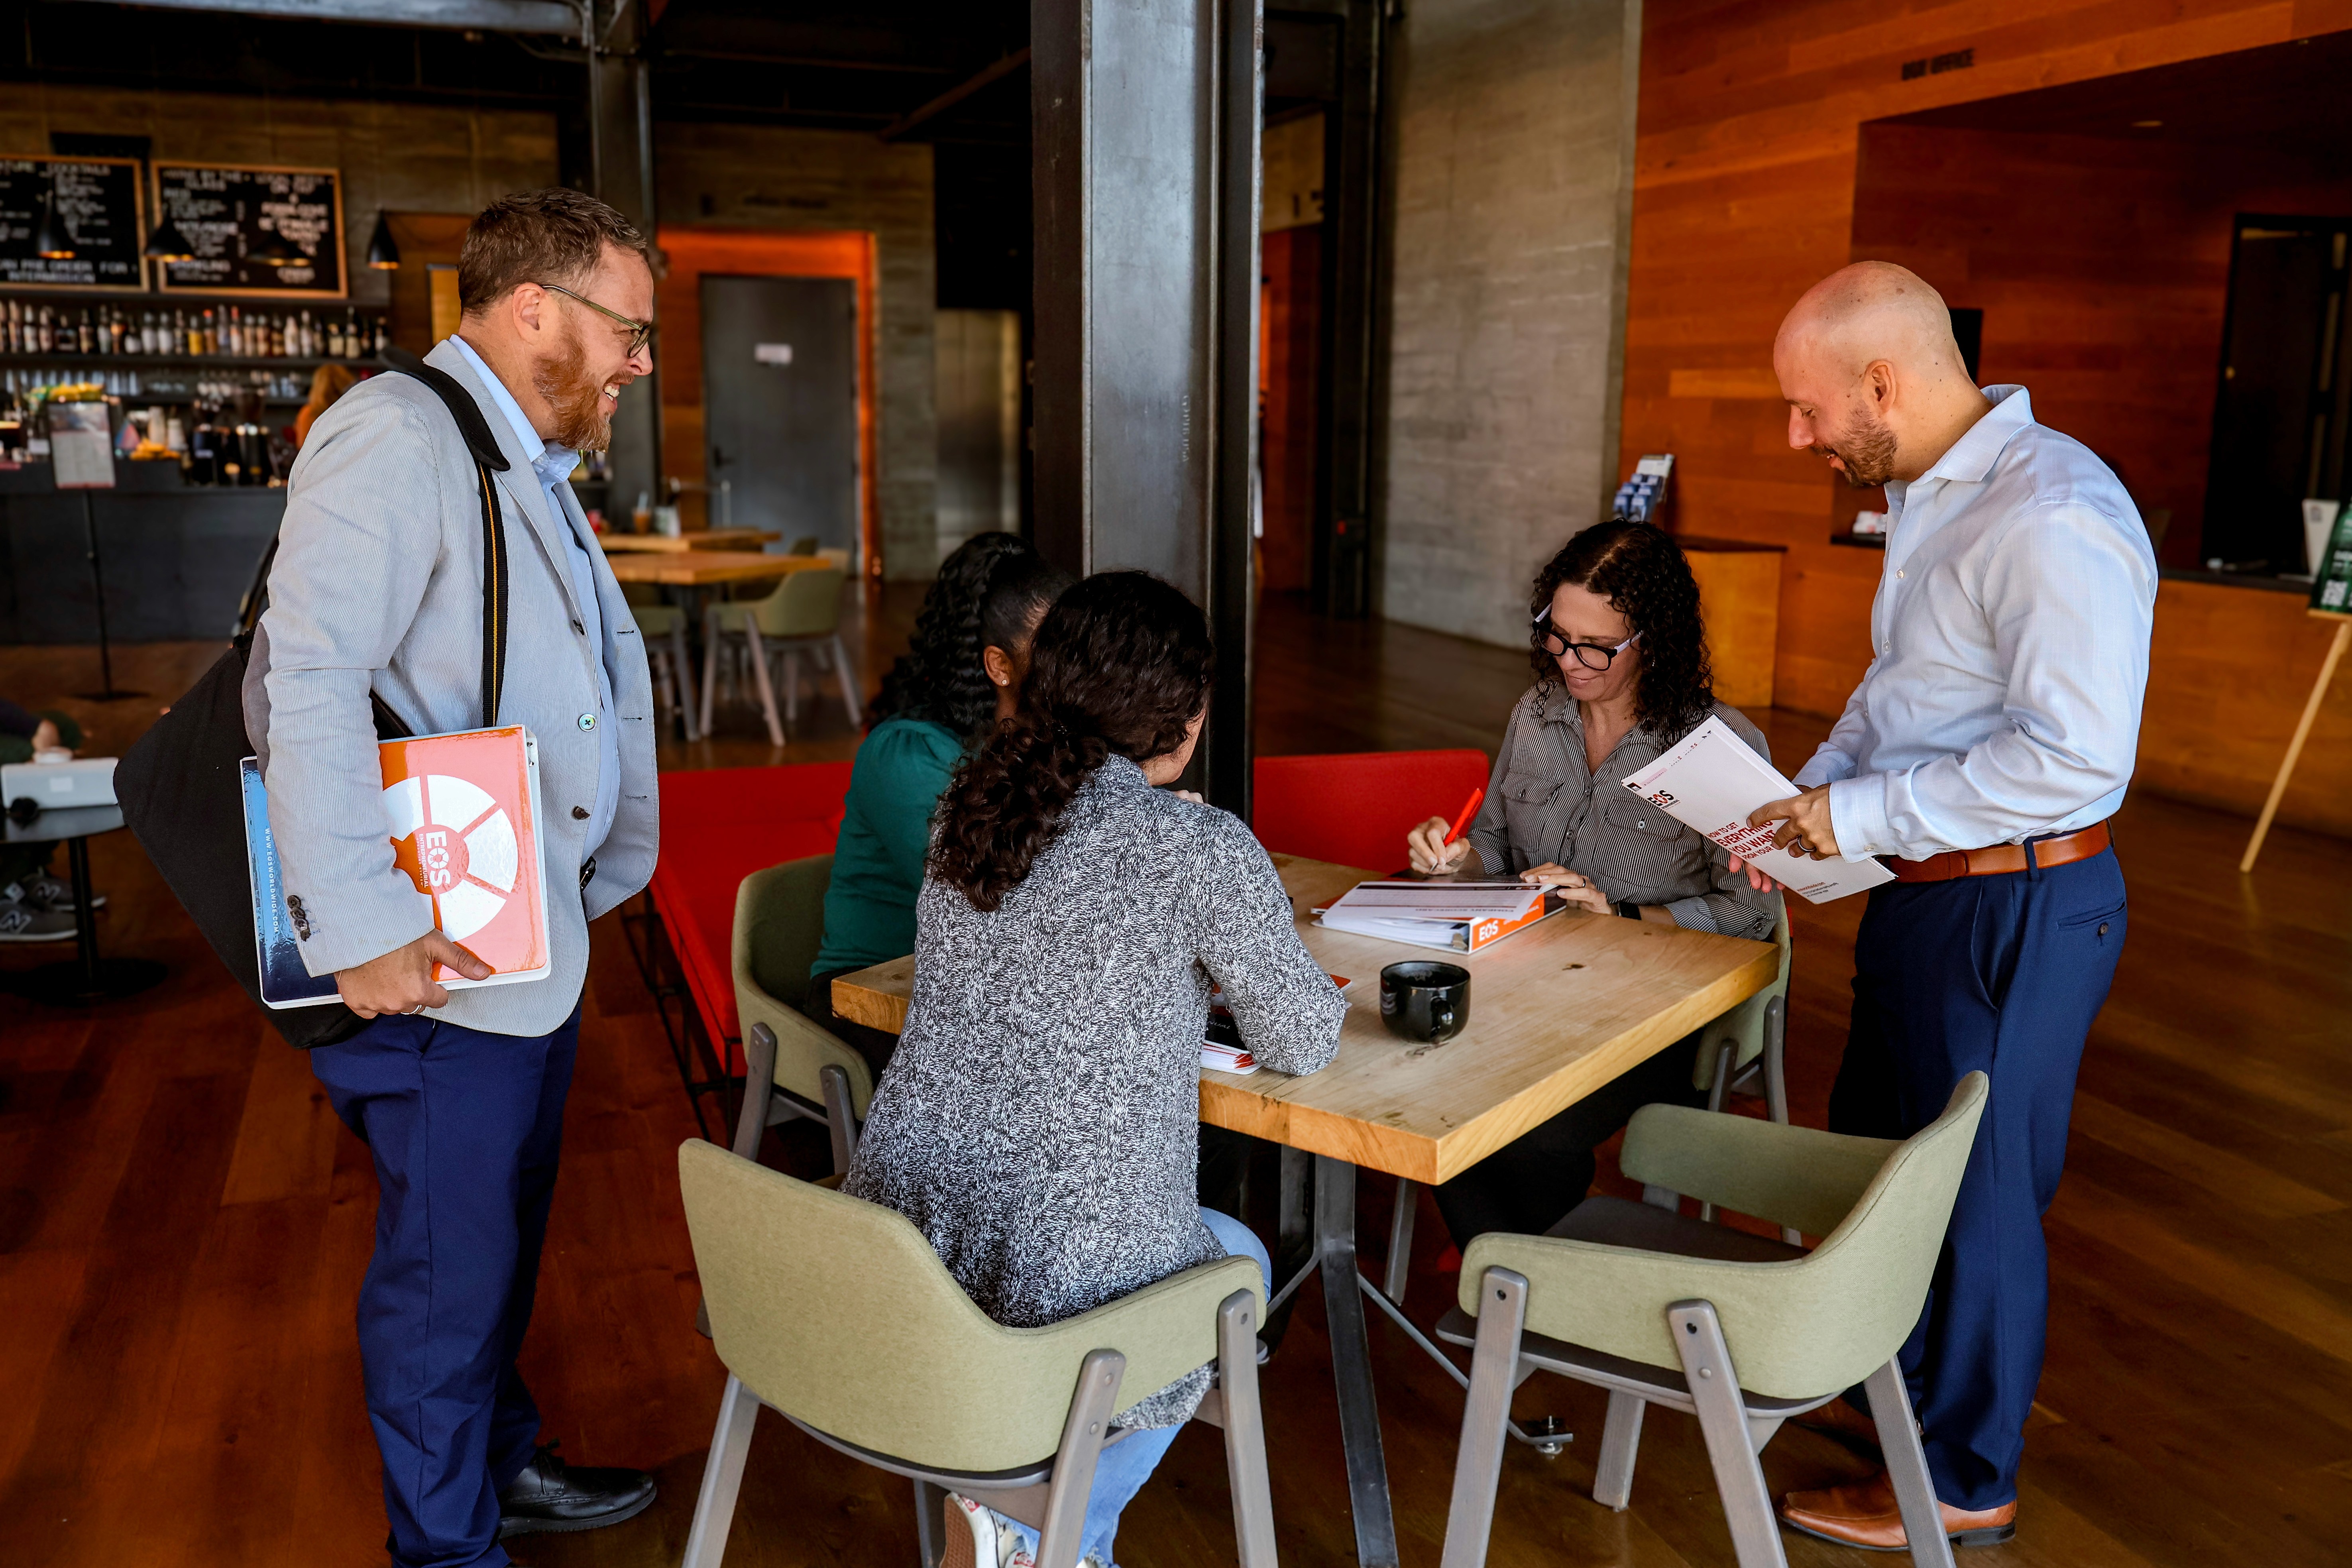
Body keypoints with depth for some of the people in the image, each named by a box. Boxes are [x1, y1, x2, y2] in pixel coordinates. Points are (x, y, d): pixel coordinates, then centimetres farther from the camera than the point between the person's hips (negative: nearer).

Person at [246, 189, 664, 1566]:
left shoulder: (530, 463, 17)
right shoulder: (397, 436, -16)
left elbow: (615, 665, 24)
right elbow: (310, 682, -26)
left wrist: (613, 868, 19)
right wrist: (364, 926, -30)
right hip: (437, 963, -10)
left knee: (507, 1237, 23)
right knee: (448, 1270, 6)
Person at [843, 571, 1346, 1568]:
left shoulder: (970, 810, 4)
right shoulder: (1202, 849, -15)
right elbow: (1303, 1045, -1)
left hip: (893, 1241, 6)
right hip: (1065, 1276, -6)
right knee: (1239, 1256, 29)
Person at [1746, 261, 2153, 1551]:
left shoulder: (2051, 515, -23)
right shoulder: (1929, 498, 9)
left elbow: (2077, 751, -29)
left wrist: (1869, 814, -22)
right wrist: (1809, 794, 6)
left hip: (2016, 911, -10)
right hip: (1929, 895, 10)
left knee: (1976, 1192, 6)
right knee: (1873, 1155, 21)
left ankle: (1964, 1483, 27)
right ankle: (1902, 1390, 43)